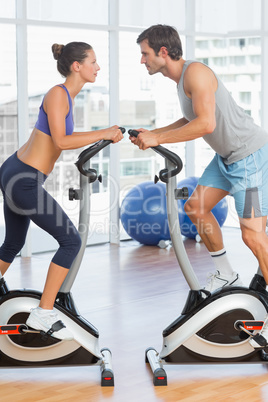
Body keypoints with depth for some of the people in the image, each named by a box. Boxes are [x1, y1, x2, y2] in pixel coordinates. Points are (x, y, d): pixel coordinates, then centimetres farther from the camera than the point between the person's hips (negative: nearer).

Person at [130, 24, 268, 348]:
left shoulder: (195, 72, -20)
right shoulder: (181, 77, 10)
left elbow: (205, 123, -29)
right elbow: (191, 119, 22)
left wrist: (158, 139, -22)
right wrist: (152, 133, 11)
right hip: (227, 156, 10)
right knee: (196, 207, 10)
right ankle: (225, 274, 24)